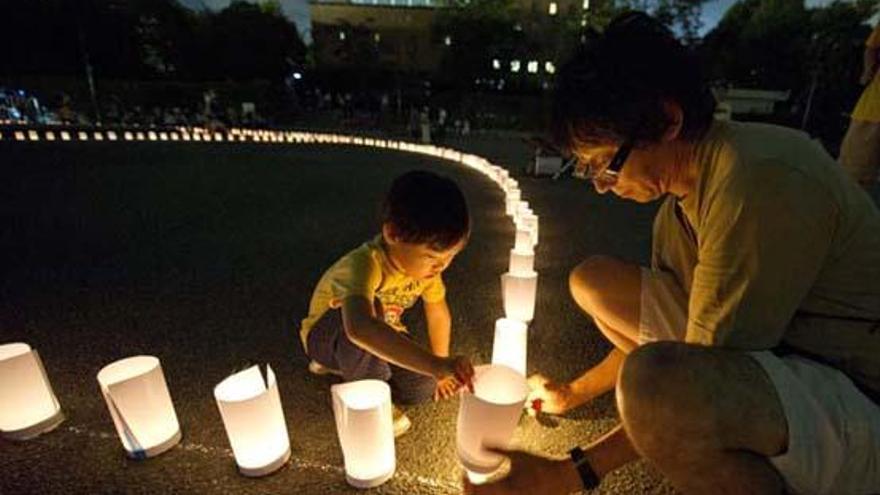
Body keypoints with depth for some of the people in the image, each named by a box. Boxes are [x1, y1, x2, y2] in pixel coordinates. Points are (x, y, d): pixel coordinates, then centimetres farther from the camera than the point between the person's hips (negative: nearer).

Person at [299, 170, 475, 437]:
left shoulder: (425, 262, -18)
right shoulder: (364, 265, -39)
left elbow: (439, 315, -4)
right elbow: (360, 327, -58)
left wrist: (442, 368, -2)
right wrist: (437, 365, -62)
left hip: (381, 337, 6)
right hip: (328, 335, -6)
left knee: (423, 388, -12)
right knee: (368, 308, -38)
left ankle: (350, 364, 14)